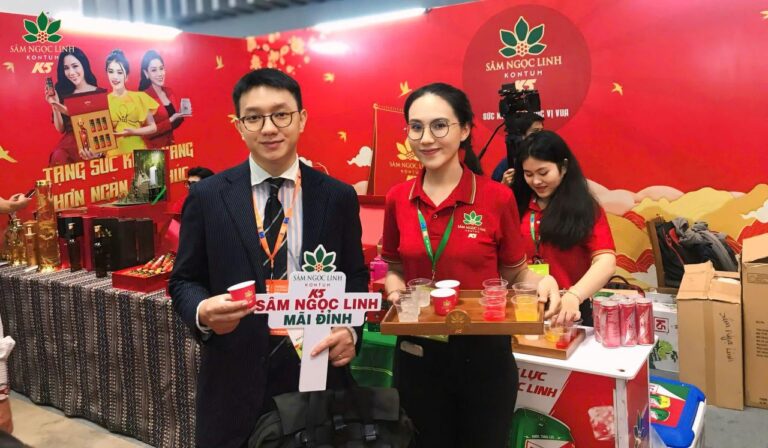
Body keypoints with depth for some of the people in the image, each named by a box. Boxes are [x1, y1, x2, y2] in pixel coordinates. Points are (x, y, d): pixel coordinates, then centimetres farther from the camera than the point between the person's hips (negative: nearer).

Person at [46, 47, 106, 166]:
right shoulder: (64, 94, 12)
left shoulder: (101, 93, 4)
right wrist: (54, 106, -2)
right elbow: (60, 129, 13)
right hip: (69, 144, 3)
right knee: (58, 158, -32)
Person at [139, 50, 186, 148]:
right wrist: (171, 120, -22)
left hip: (172, 145, 6)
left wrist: (181, 115, -5)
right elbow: (147, 133, -17)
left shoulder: (169, 92, 4)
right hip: (154, 149, -5)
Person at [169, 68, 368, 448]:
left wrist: (349, 329, -12)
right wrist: (202, 312, -19)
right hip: (234, 379, 0)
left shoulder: (338, 197, 0)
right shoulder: (206, 197, -2)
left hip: (316, 372, 1)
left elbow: (355, 275, 6)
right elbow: (184, 280, 3)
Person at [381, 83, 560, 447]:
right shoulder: (398, 199, -3)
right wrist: (395, 288, -10)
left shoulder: (498, 198, -11)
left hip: (484, 353, -2)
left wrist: (543, 283, -21)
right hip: (418, 355, 2)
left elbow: (516, 274, 0)